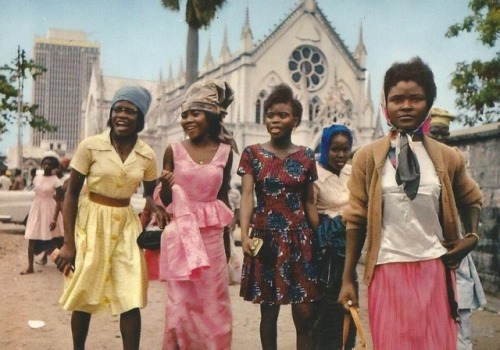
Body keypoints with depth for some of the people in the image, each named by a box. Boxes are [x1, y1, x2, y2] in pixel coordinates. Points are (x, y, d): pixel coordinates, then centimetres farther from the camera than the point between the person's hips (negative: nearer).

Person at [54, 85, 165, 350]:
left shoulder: (147, 156, -3)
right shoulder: (90, 146, -11)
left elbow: (150, 192, 12)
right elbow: (71, 194, -8)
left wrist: (157, 210, -12)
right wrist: (68, 243, -11)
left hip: (126, 225, 2)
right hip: (91, 221, -2)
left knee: (131, 298, -2)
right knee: (84, 295, 11)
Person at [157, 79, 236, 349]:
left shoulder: (224, 151, 2)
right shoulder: (174, 150, -2)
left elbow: (223, 197, 10)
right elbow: (165, 200, 3)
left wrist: (227, 236, 13)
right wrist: (166, 184, -19)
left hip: (211, 235, 2)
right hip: (180, 234, -1)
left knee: (213, 304, 9)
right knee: (180, 303, 6)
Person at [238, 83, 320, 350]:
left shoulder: (306, 156, 4)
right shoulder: (252, 153, 0)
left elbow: (310, 202, 8)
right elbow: (247, 195, -10)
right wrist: (245, 235, -23)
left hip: (299, 237, 1)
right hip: (266, 237, -1)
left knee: (305, 315, 3)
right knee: (269, 312, 9)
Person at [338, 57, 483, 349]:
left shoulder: (448, 157, 3)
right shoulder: (367, 157, -3)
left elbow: (473, 200, 21)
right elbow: (356, 220, -1)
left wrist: (472, 237, 3)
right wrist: (348, 279, -2)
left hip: (435, 270, 2)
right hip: (388, 271, -1)